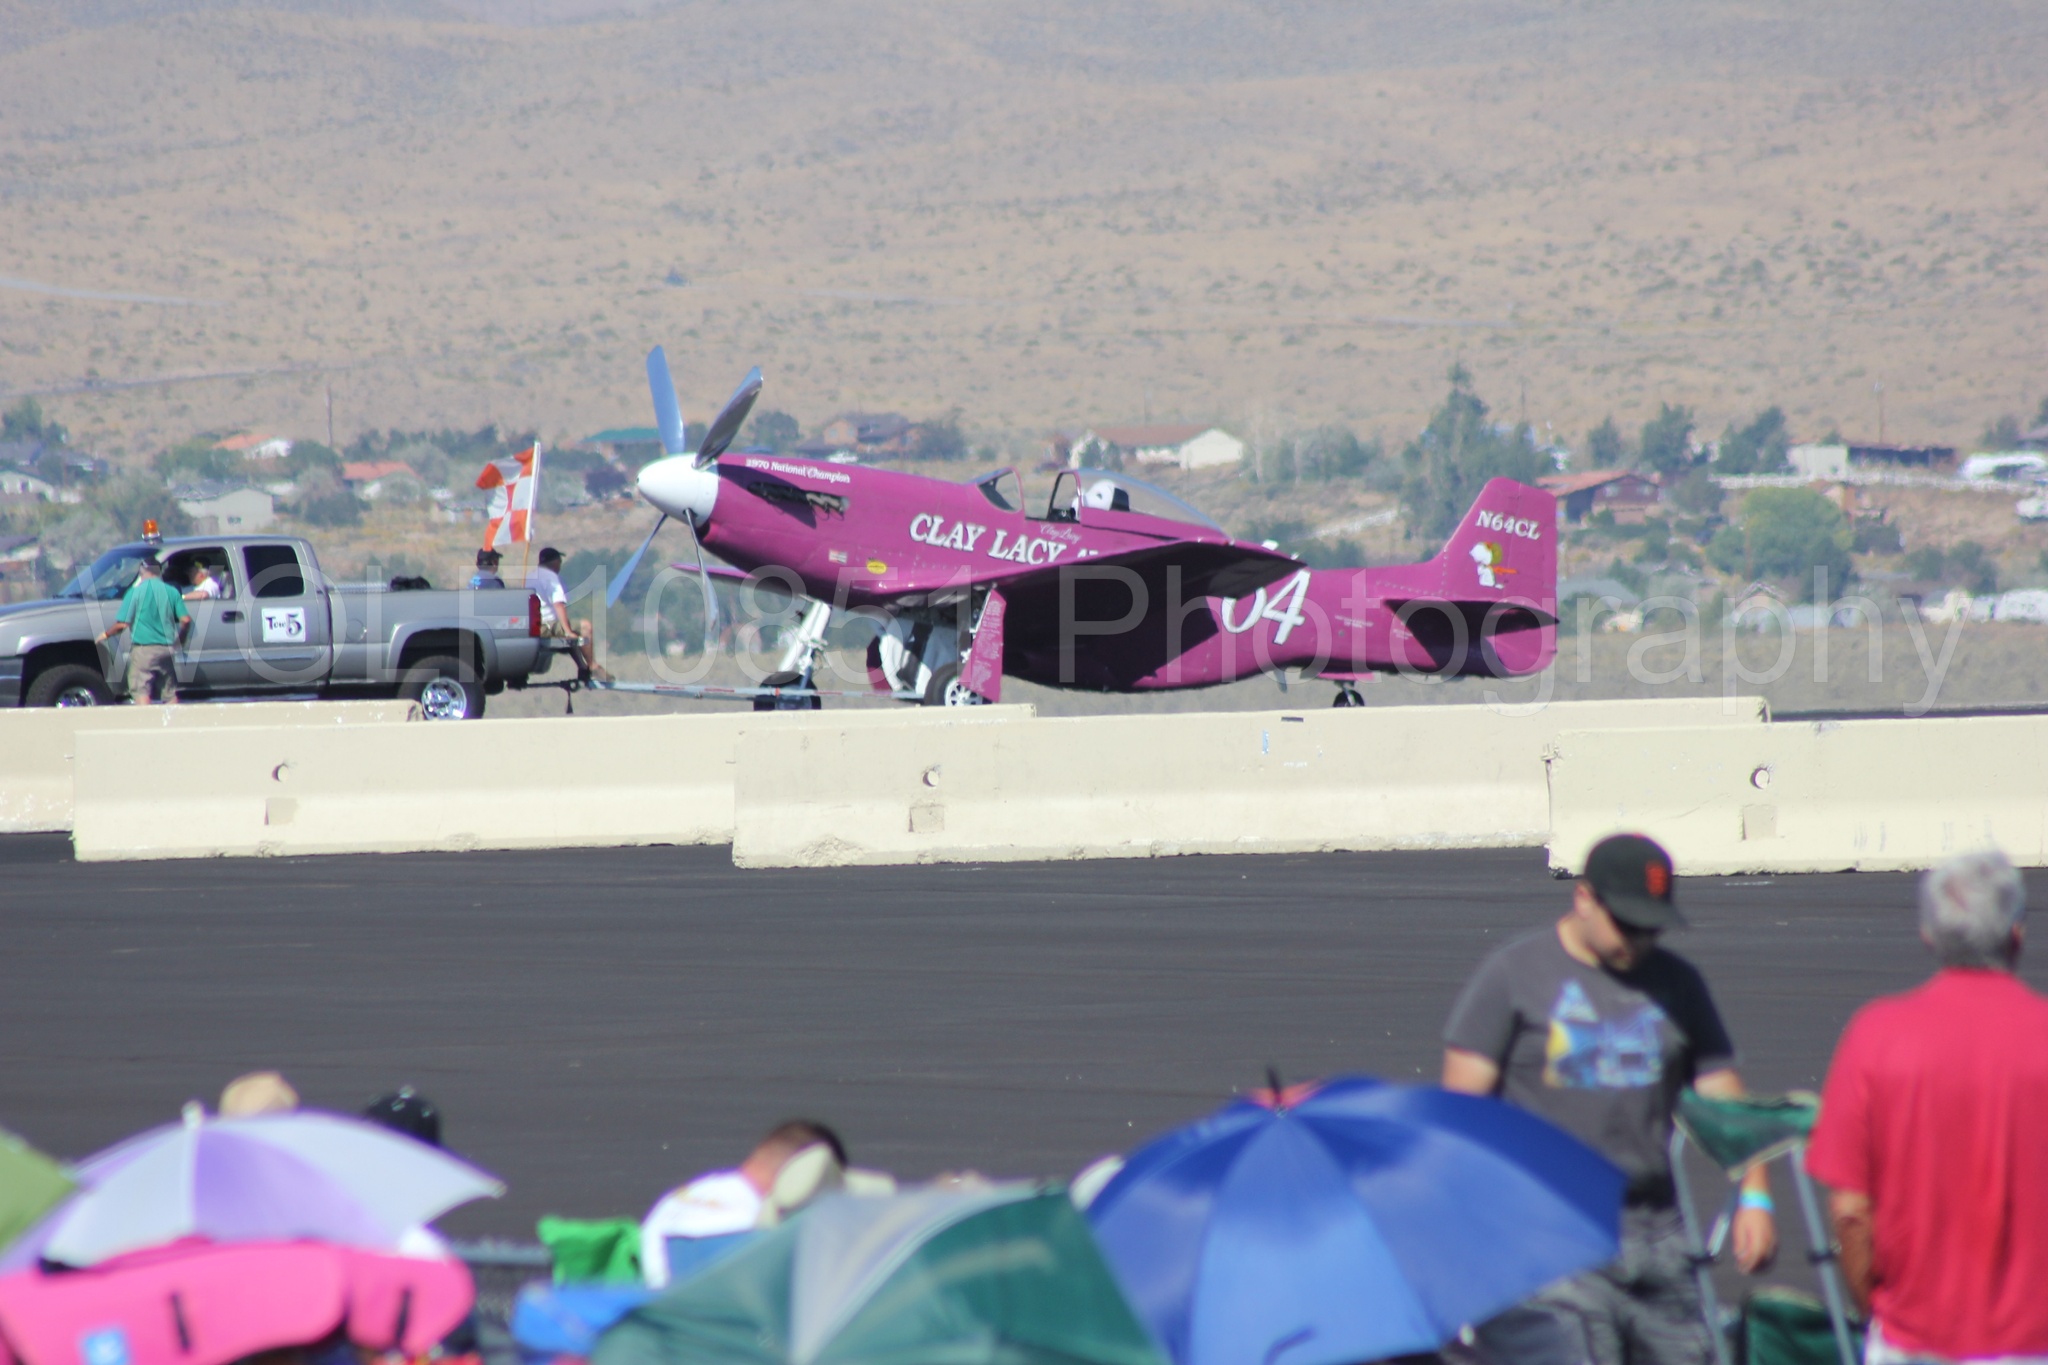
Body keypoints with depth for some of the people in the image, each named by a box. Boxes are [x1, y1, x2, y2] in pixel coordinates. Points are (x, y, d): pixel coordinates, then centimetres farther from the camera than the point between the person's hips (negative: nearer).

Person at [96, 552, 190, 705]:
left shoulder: (136, 591, -5)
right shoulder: (171, 592, 5)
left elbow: (122, 624, -8)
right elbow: (186, 619, 1)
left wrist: (106, 634, 10)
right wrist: (178, 638, 20)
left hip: (143, 649, -5)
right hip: (167, 649, 5)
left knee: (141, 692, -7)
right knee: (170, 692, 12)